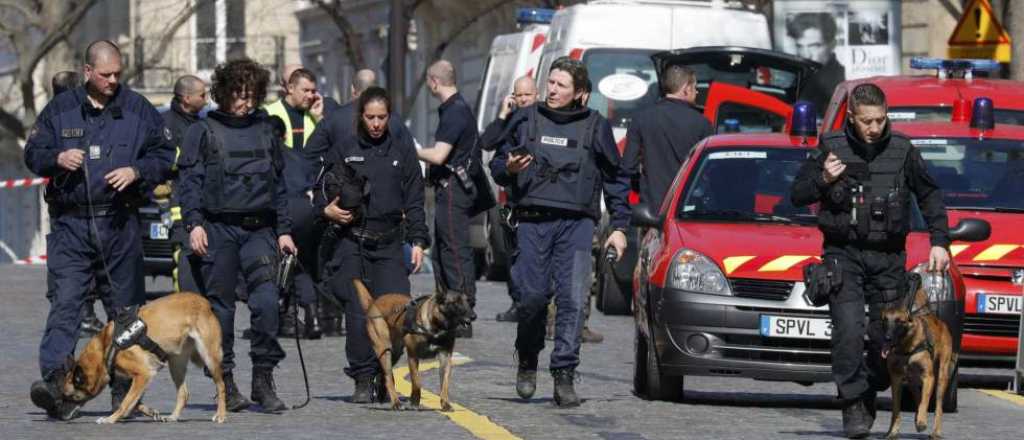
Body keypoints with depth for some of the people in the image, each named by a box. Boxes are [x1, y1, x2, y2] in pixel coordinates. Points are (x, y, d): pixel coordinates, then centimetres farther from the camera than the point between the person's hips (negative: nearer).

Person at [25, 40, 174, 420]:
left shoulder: (138, 109, 6)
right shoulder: (60, 109, 7)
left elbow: (164, 154, 9)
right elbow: (33, 153, 10)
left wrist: (136, 171, -10)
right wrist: (57, 159, -11)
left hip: (121, 222, 1)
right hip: (70, 221, -1)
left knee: (128, 305, 6)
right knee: (65, 301, -14)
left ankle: (125, 389, 15)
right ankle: (54, 380, -23)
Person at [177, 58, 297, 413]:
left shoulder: (265, 131, 15)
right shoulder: (203, 131, 4)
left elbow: (279, 184, 19)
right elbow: (189, 181, 0)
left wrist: (284, 230, 14)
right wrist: (194, 224, -11)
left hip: (259, 228, 2)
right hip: (218, 227, -2)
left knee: (266, 301, -11)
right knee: (220, 306, 1)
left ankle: (263, 379, -4)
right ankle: (225, 381, 9)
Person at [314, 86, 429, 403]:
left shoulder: (402, 149, 10)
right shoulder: (343, 148, 8)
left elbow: (414, 199, 11)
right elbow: (322, 190, 12)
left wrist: (418, 240, 2)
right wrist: (327, 209, -10)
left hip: (389, 244, 1)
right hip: (352, 242, -1)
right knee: (358, 312, -7)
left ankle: (385, 375, 8)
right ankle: (363, 380, 1)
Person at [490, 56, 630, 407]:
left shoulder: (595, 127, 7)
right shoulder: (526, 120, 10)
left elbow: (615, 178, 14)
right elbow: (497, 165, 19)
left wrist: (619, 226, 8)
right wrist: (508, 169, -6)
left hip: (576, 222, -1)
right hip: (532, 220, 1)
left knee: (573, 297, -11)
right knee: (532, 295, -4)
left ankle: (564, 375, -10)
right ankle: (527, 361, 21)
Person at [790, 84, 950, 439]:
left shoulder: (901, 151, 2)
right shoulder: (832, 147, -2)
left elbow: (929, 196, 14)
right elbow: (797, 195, 3)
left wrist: (940, 242, 6)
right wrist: (823, 179, -17)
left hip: (888, 258, 2)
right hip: (843, 254, -2)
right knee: (849, 329, -20)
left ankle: (870, 396, 26)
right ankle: (853, 404, -14)